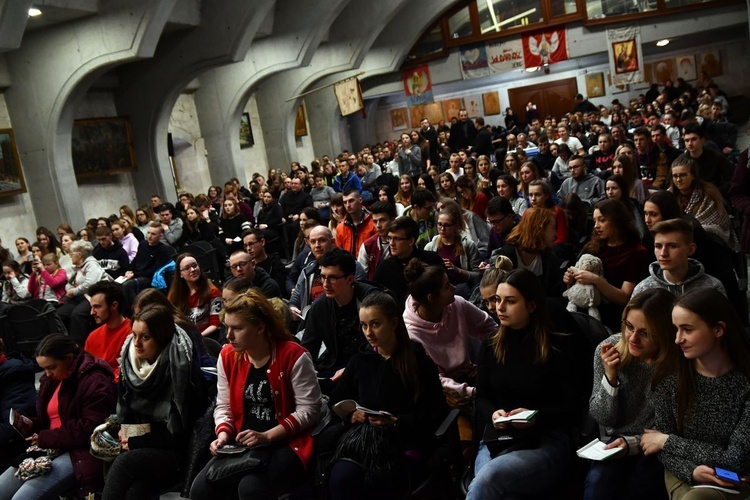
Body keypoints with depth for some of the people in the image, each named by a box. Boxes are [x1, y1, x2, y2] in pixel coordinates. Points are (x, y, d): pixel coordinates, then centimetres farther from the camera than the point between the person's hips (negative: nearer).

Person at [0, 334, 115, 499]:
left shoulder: (95, 382, -14)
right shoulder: (52, 379, 16)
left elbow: (90, 429, -21)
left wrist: (45, 439, -17)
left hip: (79, 454, -9)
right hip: (48, 449, 9)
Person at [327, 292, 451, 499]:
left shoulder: (419, 361, 2)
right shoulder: (359, 360, 14)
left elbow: (436, 414, -1)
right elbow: (337, 401, 23)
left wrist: (396, 422, -14)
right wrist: (351, 414, 0)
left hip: (405, 443, -3)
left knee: (373, 483, -34)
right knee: (341, 477, -30)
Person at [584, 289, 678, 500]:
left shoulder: (678, 363, -18)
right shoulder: (607, 350, -10)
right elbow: (602, 419, -5)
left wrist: (633, 443, -22)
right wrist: (610, 376, -20)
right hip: (618, 442, 2)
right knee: (597, 483, -25)